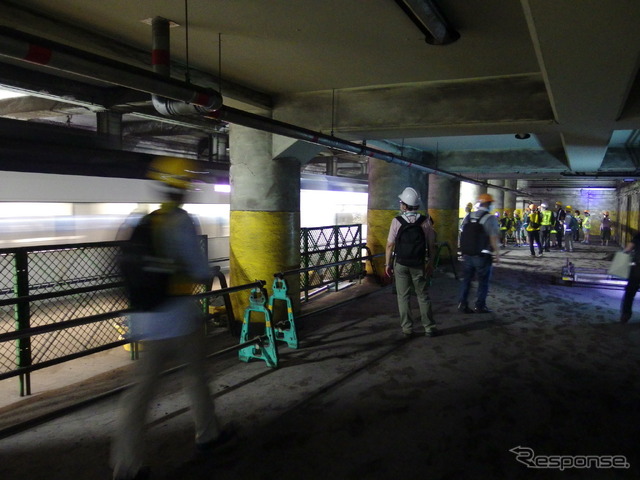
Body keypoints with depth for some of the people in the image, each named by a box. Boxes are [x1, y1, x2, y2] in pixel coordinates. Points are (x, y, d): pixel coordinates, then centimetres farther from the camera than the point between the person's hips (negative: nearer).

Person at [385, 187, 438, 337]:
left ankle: (407, 328, 13)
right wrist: (431, 263, 12)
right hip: (419, 264, 1)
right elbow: (431, 245, 0)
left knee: (403, 297, 9)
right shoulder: (425, 221, -5)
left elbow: (390, 245, -8)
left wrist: (387, 264, 1)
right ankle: (429, 327, 17)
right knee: (423, 296, 12)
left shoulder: (397, 221, -9)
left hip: (400, 264, -1)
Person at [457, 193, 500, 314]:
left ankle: (462, 304, 14)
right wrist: (496, 254, -5)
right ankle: (480, 306, 14)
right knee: (483, 281, 8)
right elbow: (493, 238, -14)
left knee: (466, 279, 13)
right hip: (483, 256, -5)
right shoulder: (490, 218, -11)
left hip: (468, 254, 5)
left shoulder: (468, 217, 7)